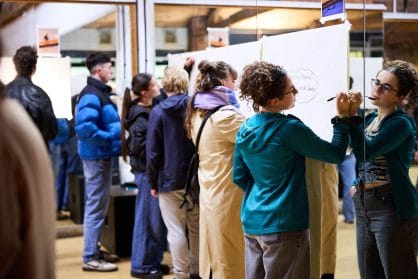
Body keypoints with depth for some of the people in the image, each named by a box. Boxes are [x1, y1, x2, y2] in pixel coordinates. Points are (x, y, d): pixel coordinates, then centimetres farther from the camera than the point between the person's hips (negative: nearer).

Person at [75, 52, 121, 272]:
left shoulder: (98, 92, 13)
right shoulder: (92, 95, -18)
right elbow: (84, 127, -29)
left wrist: (115, 132, 6)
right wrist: (110, 137, -21)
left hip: (100, 155, 10)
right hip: (97, 156, -10)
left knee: (96, 205, 17)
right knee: (96, 207, -4)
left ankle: (93, 250, 28)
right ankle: (90, 258, 3)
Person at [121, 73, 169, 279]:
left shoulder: (152, 109, 9)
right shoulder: (139, 117, -15)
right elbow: (139, 148, -21)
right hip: (147, 173, -9)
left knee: (157, 219, 14)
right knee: (148, 219, 0)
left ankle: (153, 261, 25)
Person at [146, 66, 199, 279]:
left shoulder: (158, 111, -6)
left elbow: (153, 151, -6)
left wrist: (153, 182, 2)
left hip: (170, 180, -3)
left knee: (176, 231, 1)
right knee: (196, 228, 14)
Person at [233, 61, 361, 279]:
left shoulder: (244, 130, 3)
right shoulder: (289, 129, -17)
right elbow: (336, 154, -10)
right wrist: (343, 117, -4)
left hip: (251, 222, 7)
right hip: (284, 226, -7)